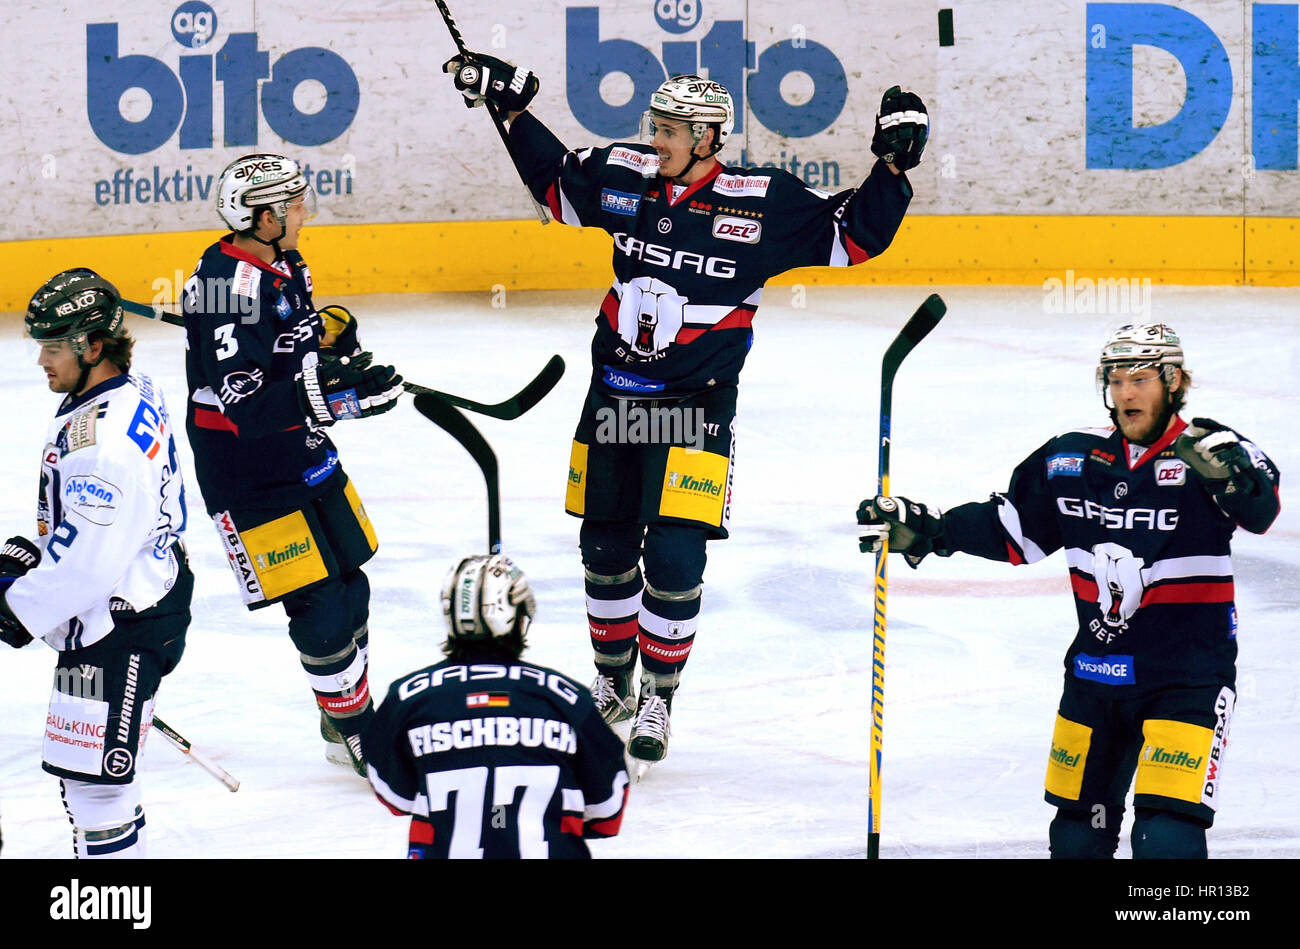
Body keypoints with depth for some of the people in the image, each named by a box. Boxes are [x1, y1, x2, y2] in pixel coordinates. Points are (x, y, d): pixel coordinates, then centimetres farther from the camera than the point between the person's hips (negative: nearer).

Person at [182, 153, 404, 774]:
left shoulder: (283, 267, 5)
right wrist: (334, 394, -37)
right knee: (319, 606, -7)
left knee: (349, 588, 15)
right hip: (248, 476, -9)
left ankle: (353, 718, 31)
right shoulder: (228, 284, -25)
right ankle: (351, 731, 9)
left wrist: (333, 334, 0)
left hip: (305, 454, 9)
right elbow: (247, 406, -31)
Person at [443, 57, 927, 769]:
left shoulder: (763, 203, -11)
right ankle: (612, 684, 33)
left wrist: (893, 165, -18)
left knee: (674, 559, -10)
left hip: (695, 409, -4)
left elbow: (854, 235, -6)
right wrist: (513, 107, 16)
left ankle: (657, 700, 9)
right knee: (606, 551, 12)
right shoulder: (625, 180, 0)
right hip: (614, 395, 4)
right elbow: (555, 182, 19)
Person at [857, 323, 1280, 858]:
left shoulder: (1207, 450, -12)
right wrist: (923, 529, 5)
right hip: (1094, 674, 5)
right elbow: (1012, 533, 14)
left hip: (1188, 680, -5)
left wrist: (1230, 473, -51)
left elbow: (1259, 511, -30)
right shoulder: (1073, 459, 3)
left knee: (1167, 840, -16)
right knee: (1077, 834, 15)